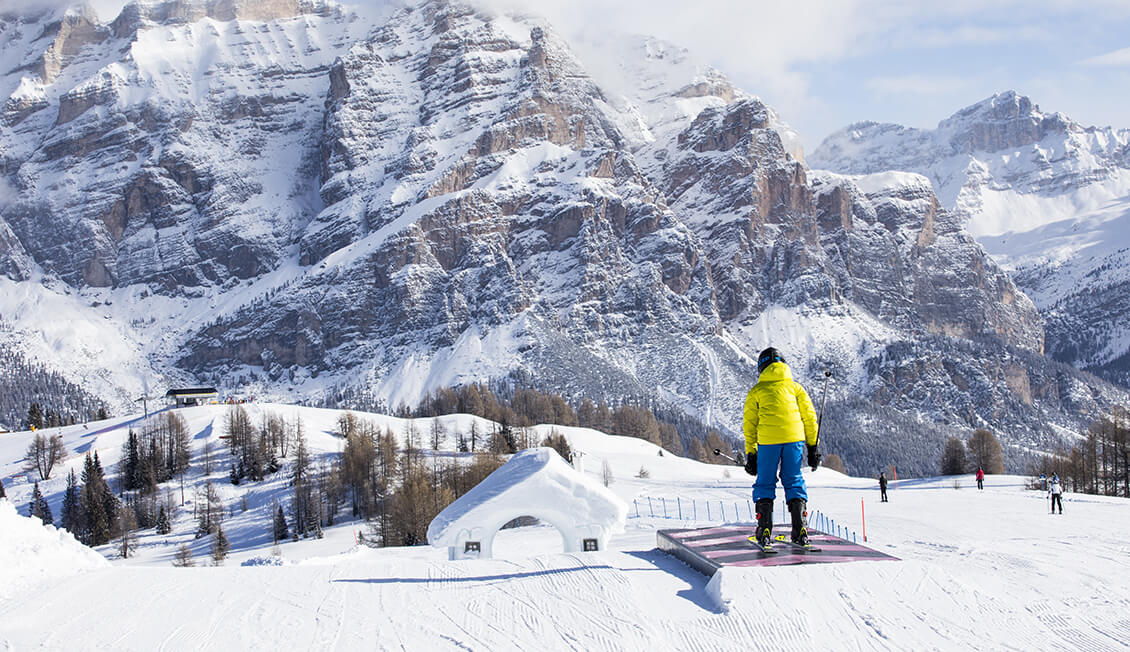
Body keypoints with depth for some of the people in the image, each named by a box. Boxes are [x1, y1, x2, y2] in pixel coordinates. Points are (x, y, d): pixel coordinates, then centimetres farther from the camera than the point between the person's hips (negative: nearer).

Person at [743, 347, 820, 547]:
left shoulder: (756, 391, 11)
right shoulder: (795, 387, 15)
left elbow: (749, 424, 10)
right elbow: (809, 416, 11)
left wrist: (750, 453, 13)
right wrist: (813, 446, 13)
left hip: (767, 440, -1)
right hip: (794, 439, 1)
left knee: (765, 483, 8)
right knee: (794, 481, 9)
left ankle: (765, 530, -1)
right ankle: (800, 528, -2)